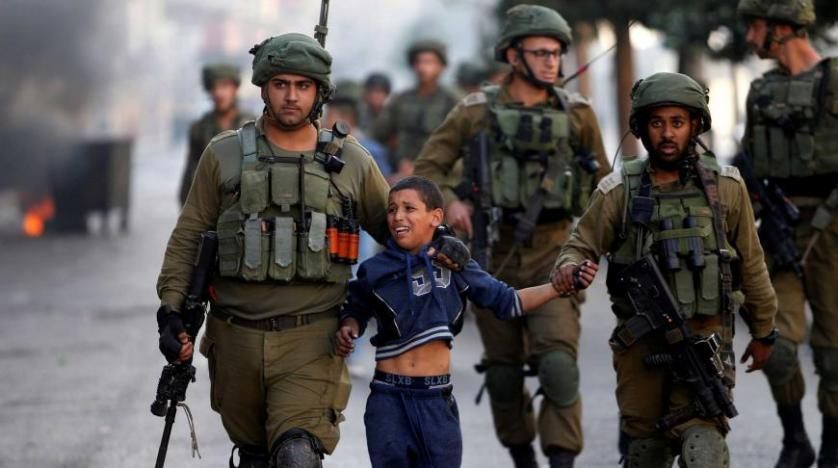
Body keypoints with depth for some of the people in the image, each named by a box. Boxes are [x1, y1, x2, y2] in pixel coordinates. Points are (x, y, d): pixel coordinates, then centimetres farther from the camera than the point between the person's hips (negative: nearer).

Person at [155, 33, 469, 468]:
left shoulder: (351, 162, 5)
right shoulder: (225, 155, 4)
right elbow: (188, 238, 6)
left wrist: (434, 243, -6)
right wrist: (171, 310, -3)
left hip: (311, 340, -2)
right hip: (237, 338, 2)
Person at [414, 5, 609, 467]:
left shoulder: (577, 114, 4)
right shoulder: (476, 112, 1)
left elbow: (600, 184, 15)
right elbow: (429, 165, 4)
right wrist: (449, 201, -14)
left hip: (553, 254, -1)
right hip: (494, 254, 1)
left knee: (558, 362, -18)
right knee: (503, 369, 9)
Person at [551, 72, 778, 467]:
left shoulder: (725, 187, 0)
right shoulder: (619, 190, -1)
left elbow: (751, 264, 9)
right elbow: (581, 247, 3)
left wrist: (763, 331, 15)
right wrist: (570, 270, -22)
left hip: (706, 337, -2)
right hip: (640, 342, 2)